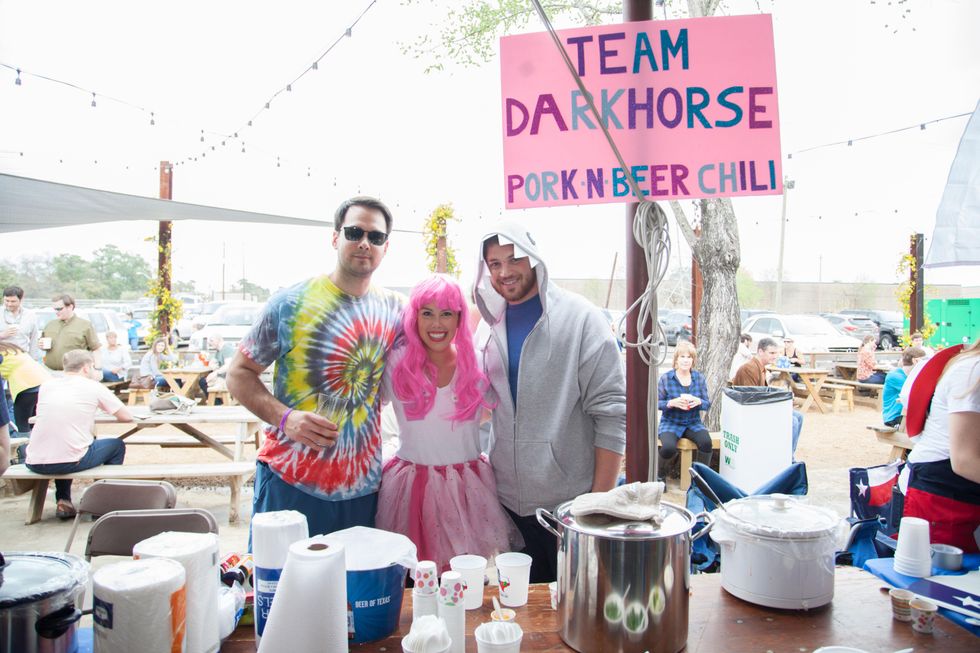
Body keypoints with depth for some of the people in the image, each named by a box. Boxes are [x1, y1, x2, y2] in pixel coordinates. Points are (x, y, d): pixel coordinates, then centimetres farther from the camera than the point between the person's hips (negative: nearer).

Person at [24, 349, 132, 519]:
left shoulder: (46, 386, 12)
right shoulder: (94, 387, 0)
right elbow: (126, 417, 4)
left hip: (35, 463, 5)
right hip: (71, 462, -5)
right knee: (117, 445, 22)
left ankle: (63, 502, 28)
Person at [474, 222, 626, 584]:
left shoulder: (581, 318, -9)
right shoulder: (488, 326, 6)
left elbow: (612, 414, -11)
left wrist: (601, 499, -13)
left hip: (572, 500, -4)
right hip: (508, 500, 4)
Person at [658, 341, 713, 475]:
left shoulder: (699, 378, 3)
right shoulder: (665, 378, -5)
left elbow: (707, 404, 4)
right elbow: (657, 403, -4)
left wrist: (699, 402, -20)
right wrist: (672, 403, -24)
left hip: (693, 422, 3)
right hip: (671, 422, -2)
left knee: (706, 442, -28)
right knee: (669, 448, -30)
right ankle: (658, 474, 3)